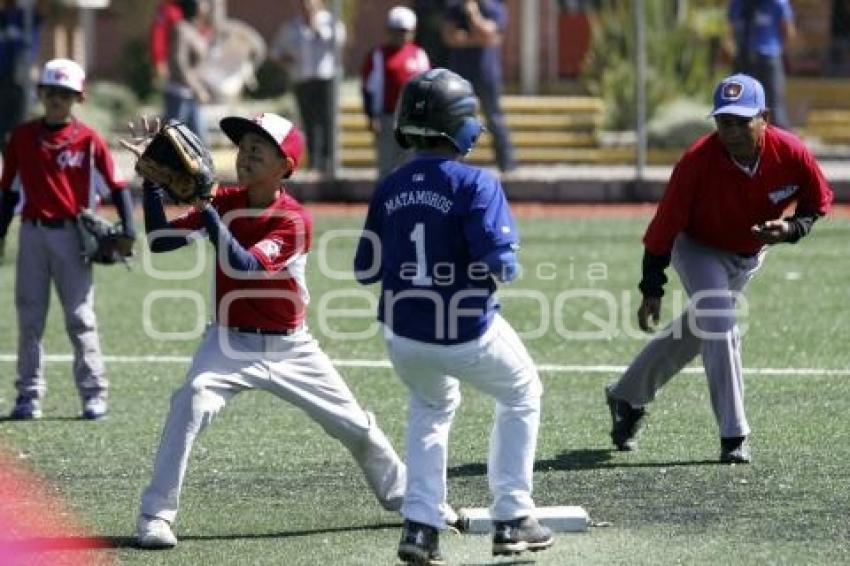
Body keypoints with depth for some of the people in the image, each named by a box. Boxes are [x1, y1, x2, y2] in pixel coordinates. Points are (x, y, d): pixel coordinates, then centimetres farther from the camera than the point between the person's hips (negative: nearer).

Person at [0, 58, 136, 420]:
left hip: (72, 235, -3)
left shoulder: (88, 140, -2)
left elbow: (117, 186, -2)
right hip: (32, 234, 3)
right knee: (29, 317, 4)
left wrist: (128, 233, -11)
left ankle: (94, 393, 3)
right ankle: (29, 394, 9)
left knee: (80, 316, -1)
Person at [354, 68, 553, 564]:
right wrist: (508, 268, 0)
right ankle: (512, 519, 21)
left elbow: (365, 270, 5)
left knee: (433, 407, 32)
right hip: (467, 334, -4)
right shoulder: (475, 183, -15)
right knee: (522, 394, 24)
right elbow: (499, 262, -23)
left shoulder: (389, 188, 1)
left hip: (403, 336, 5)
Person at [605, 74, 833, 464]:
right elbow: (666, 224, -24)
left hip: (750, 256, 4)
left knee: (695, 331, 16)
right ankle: (733, 437, -15)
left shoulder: (791, 154, -26)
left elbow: (819, 202, -7)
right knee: (720, 328, -21)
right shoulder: (699, 160, -32)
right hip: (699, 249, -4)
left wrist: (790, 229, -28)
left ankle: (626, 397, 37)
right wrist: (652, 290, -21)